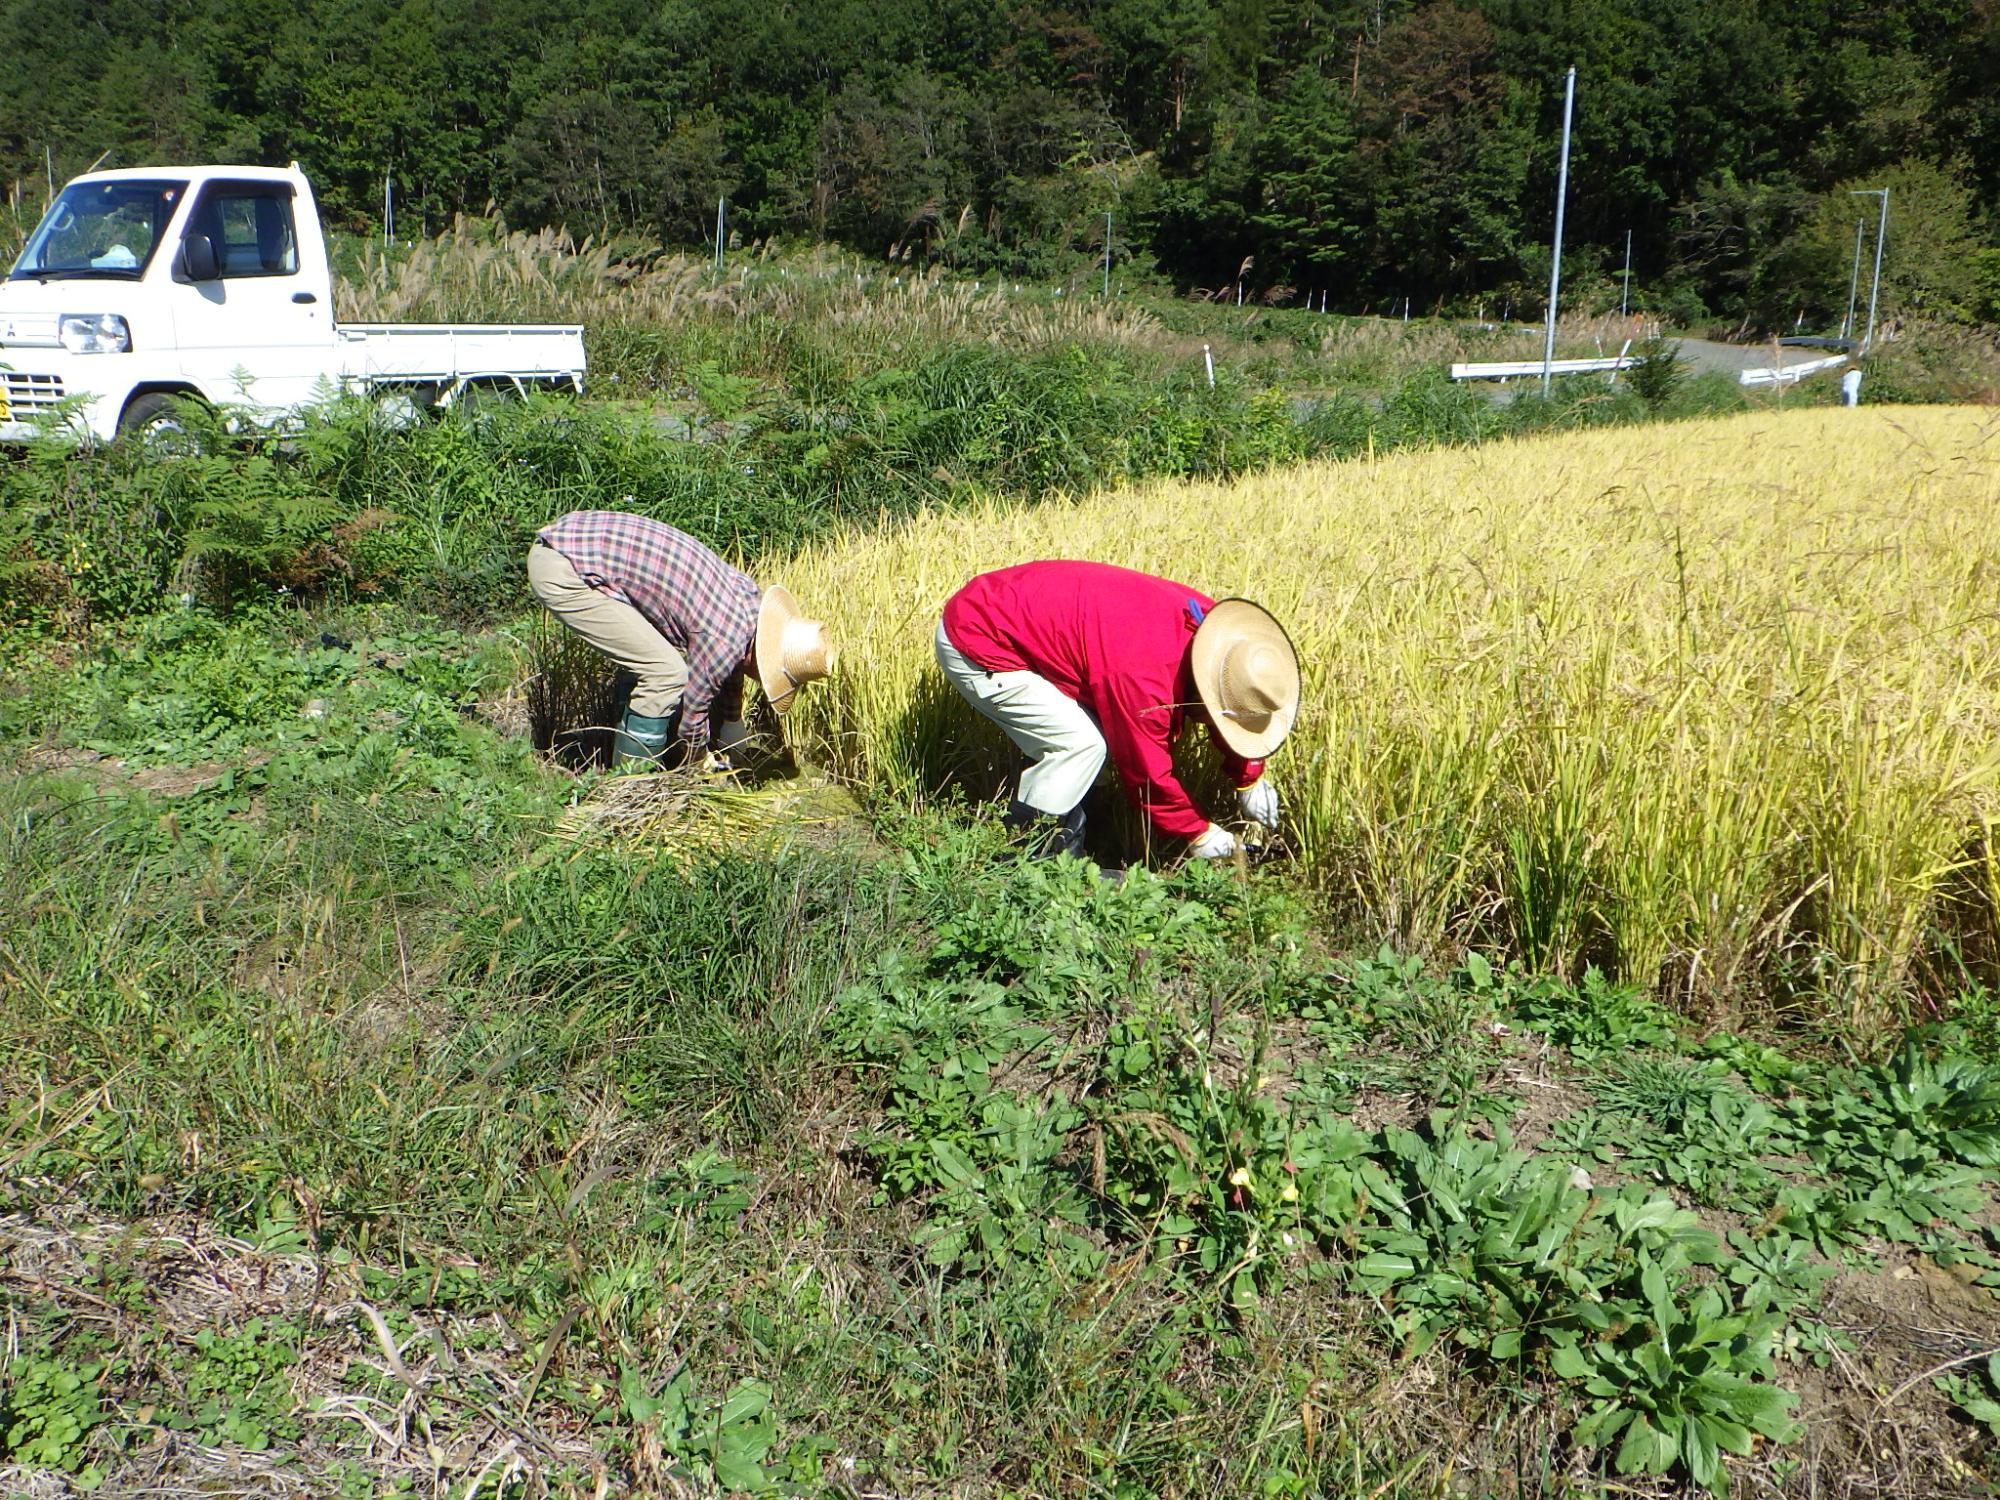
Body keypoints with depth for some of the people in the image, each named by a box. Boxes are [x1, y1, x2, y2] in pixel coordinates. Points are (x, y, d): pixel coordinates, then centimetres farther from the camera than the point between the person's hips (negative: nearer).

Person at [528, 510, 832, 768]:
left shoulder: (748, 593, 9)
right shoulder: (726, 636, -17)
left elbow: (729, 678, 25)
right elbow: (692, 711, -3)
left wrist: (726, 753, 32)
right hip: (562, 571, -10)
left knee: (646, 662, 19)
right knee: (666, 673, -9)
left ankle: (626, 767, 29)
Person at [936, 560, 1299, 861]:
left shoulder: (1205, 622, -6)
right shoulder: (1142, 676, -32)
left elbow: (1228, 711, 13)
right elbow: (1147, 772, -17)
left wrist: (1250, 780, 15)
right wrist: (1199, 833, -4)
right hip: (972, 648, -9)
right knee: (1080, 742, -14)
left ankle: (1062, 857, 21)